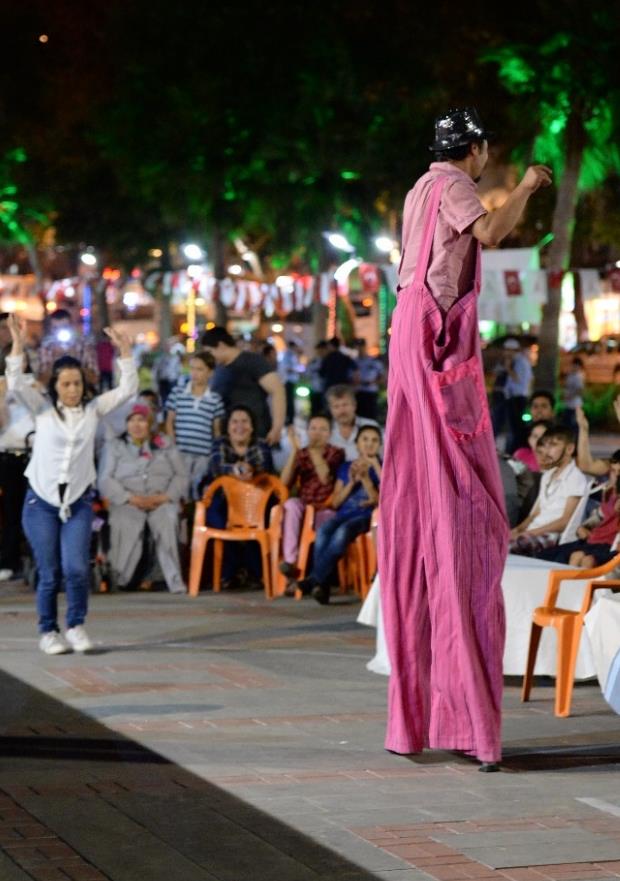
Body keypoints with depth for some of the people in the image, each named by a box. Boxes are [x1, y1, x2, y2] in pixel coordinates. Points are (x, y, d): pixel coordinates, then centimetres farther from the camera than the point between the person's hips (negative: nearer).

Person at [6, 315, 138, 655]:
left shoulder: (93, 409, 5)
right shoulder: (42, 409, 2)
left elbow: (127, 389, -3)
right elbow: (16, 384, -12)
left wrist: (125, 352, -14)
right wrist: (18, 346, -22)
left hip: (78, 501, 1)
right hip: (41, 501, -1)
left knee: (76, 568, -12)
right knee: (49, 573, 1)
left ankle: (76, 626, 7)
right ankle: (48, 631, 17)